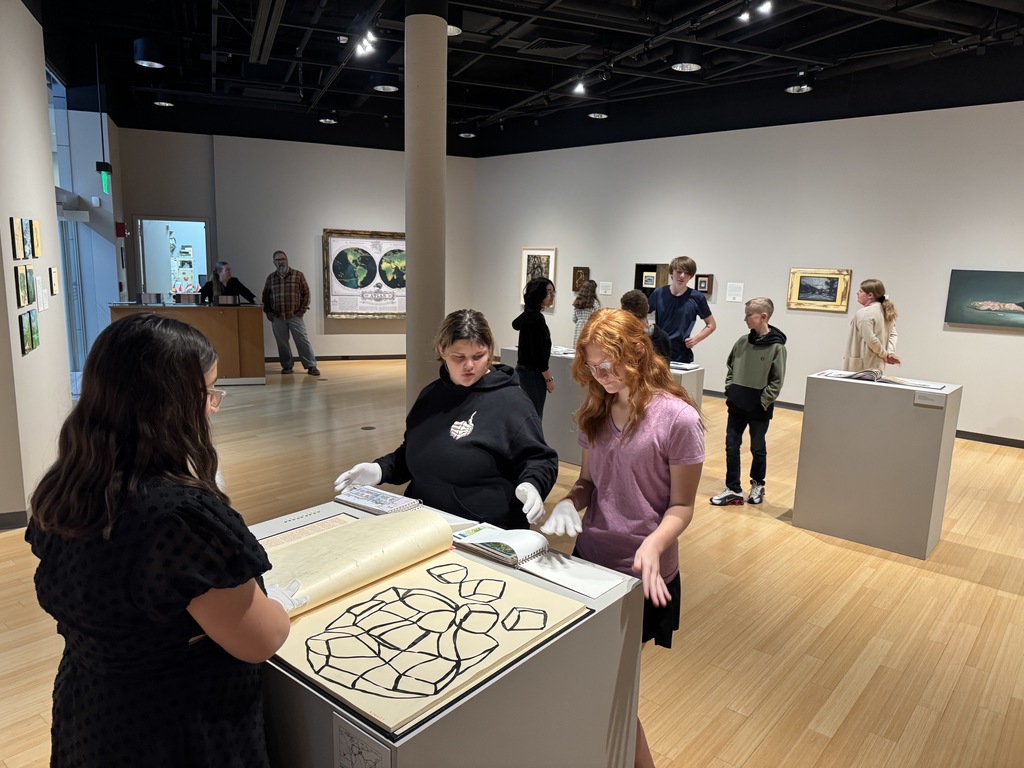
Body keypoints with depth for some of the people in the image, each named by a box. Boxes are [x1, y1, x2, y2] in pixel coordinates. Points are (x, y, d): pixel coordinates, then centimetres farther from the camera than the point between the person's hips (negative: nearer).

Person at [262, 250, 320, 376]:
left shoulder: (298, 275, 1)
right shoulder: (271, 277, 8)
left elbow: (306, 293, 1)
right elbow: (265, 296, 16)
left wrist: (302, 310, -5)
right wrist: (267, 311, 6)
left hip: (295, 316, -2)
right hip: (277, 317, 3)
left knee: (303, 341, -3)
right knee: (282, 343, 6)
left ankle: (311, 366, 0)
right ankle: (287, 366, 17)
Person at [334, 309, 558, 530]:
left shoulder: (510, 401, -5)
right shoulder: (431, 394, 15)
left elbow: (540, 460, -2)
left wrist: (531, 486, -23)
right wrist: (380, 469, 11)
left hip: (482, 531, -4)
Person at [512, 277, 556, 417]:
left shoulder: (529, 314, 9)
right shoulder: (535, 318, -20)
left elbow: (516, 324, 32)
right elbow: (538, 353, -21)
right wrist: (549, 379, -15)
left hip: (525, 370, 10)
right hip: (533, 374, -10)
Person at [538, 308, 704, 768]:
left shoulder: (677, 418, -16)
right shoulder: (596, 412, 1)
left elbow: (682, 506, -11)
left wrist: (652, 545, -29)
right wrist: (569, 503, -12)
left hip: (641, 576, -5)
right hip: (590, 561, 5)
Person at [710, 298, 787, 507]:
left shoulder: (776, 347, -12)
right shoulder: (742, 342, 2)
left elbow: (777, 381, -10)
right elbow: (730, 367, 14)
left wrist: (763, 402, -13)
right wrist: (729, 389, 3)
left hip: (759, 409, -4)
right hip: (737, 405, 5)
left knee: (758, 448, 13)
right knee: (731, 447, 5)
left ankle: (757, 485, 33)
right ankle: (733, 490, 14)